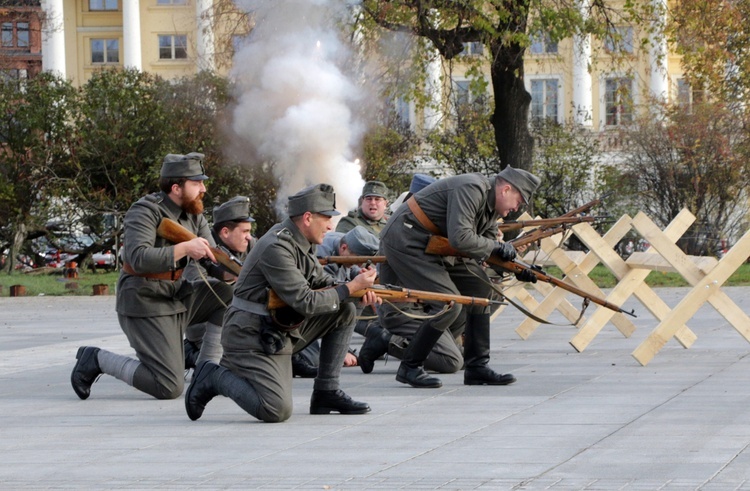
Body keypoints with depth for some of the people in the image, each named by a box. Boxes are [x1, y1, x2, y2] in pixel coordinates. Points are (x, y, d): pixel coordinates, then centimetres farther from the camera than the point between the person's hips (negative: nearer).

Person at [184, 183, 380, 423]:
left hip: (282, 332, 10)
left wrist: (361, 291, -2)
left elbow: (323, 284, 17)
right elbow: (305, 302, -24)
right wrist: (352, 287, -15)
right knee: (277, 411, -23)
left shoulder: (301, 242, 7)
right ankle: (213, 377, 0)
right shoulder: (276, 248, -22)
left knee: (345, 312, 5)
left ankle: (326, 393, 10)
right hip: (253, 338, -10)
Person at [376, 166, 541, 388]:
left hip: (433, 246, 11)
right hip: (405, 242, -11)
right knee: (449, 305, -18)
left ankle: (477, 367, 12)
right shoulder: (471, 189, -21)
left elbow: (486, 248, 15)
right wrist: (497, 247, -18)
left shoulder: (491, 206, 11)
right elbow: (460, 238, -31)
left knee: (479, 287, 8)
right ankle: (410, 368, -4)